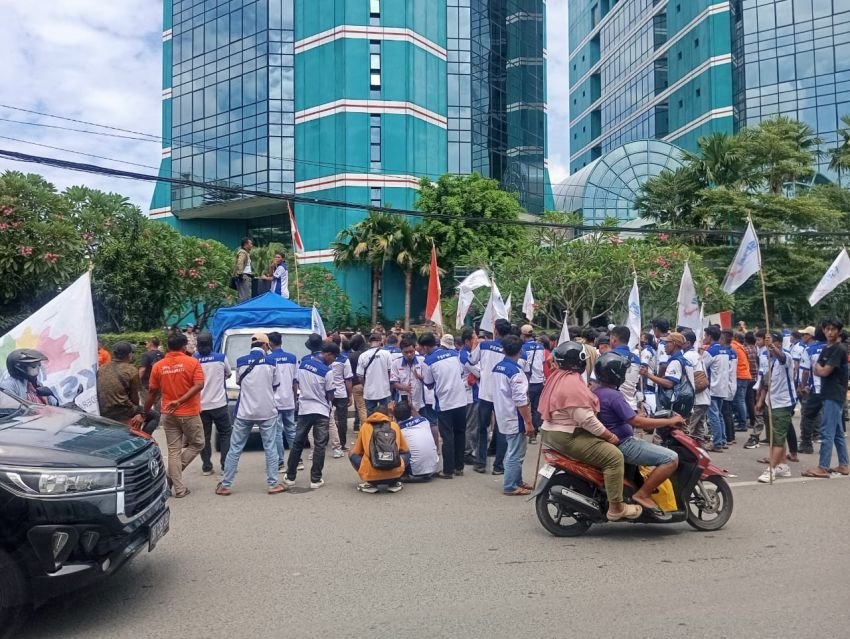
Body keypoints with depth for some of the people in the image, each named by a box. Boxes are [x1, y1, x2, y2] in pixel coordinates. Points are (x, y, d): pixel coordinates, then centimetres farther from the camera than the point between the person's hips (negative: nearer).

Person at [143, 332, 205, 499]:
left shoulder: (158, 366, 1)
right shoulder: (192, 362, -7)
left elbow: (152, 392, 6)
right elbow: (199, 385, -20)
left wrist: (146, 412, 18)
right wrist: (180, 401, -19)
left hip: (168, 414, 3)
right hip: (189, 413, -3)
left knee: (174, 451, 9)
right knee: (197, 444, 16)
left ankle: (179, 489, 9)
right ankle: (172, 473, 6)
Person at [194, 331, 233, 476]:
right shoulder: (221, 358, -5)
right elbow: (228, 374, 13)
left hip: (201, 405, 1)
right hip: (219, 404, -1)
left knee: (204, 436, 10)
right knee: (225, 433, 10)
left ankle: (206, 467, 11)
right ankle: (225, 466, 6)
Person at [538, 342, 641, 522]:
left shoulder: (558, 377, 12)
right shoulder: (574, 383, -21)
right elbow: (586, 419, -24)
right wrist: (609, 436, -14)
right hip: (568, 436, -11)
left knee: (604, 447, 28)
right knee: (614, 456, -16)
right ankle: (616, 507, -12)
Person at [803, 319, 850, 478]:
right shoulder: (826, 349, 14)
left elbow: (824, 371, -17)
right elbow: (817, 371, 15)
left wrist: (819, 367, 2)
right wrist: (821, 369, -5)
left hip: (835, 395, -9)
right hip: (828, 394, 9)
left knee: (827, 431, -8)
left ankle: (823, 468, -6)